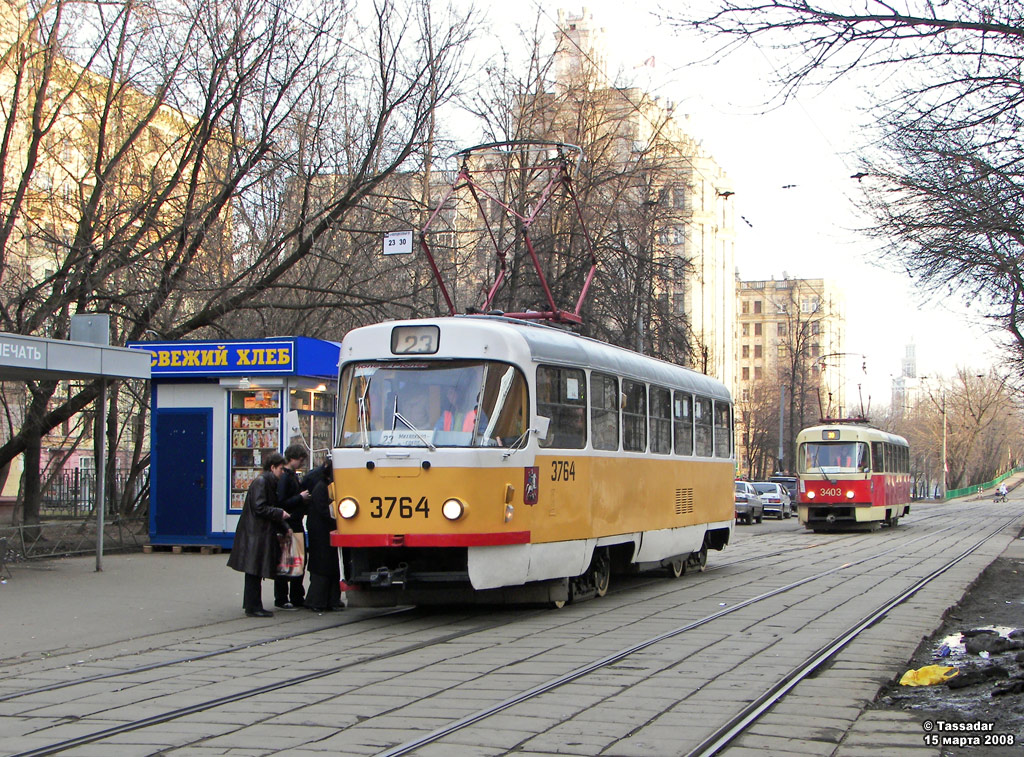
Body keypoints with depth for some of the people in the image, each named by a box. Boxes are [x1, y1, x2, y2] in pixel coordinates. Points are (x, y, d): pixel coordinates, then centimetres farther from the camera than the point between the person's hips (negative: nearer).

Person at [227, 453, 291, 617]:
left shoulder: (269, 482, 17)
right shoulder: (260, 482, -13)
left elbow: (270, 508, 20)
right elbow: (259, 508, -19)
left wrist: (284, 528, 13)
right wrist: (280, 514, -12)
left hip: (261, 534, 10)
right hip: (255, 534, -10)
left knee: (255, 571, 13)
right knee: (254, 571, -6)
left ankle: (251, 605, 19)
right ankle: (253, 607, -3)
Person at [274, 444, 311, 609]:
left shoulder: (293, 475, 16)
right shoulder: (284, 477, -15)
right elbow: (281, 502, -21)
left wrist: (304, 497, 9)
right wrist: (300, 497, -16)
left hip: (296, 524, 10)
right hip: (286, 526, -10)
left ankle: (297, 597, 21)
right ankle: (281, 600, 4)